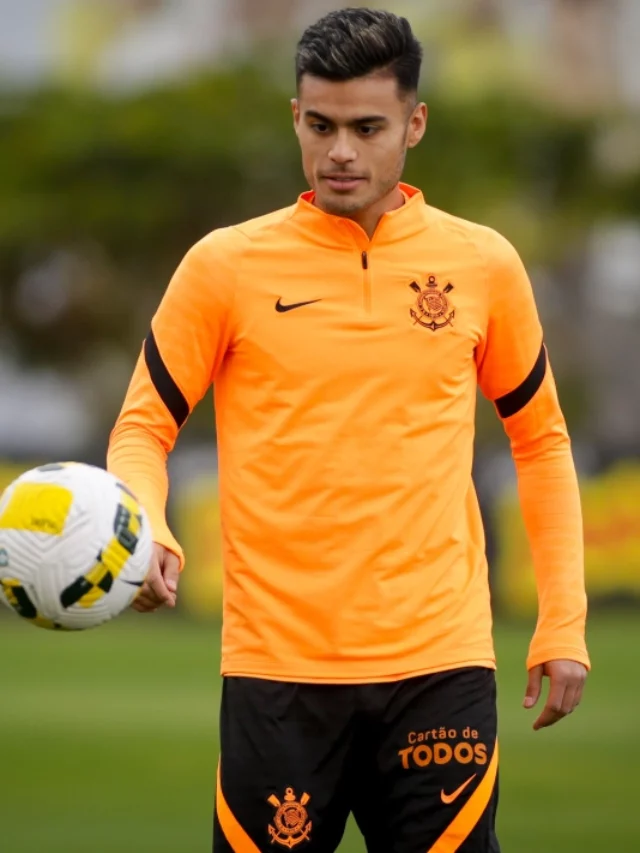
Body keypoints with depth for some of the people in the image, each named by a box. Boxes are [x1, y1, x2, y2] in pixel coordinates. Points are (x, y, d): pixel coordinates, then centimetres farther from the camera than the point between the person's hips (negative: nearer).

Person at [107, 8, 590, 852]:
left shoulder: (483, 265, 6)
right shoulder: (225, 266, 1)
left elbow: (539, 438, 15)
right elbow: (145, 428, 5)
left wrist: (562, 626, 9)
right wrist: (146, 536, -17)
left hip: (438, 663, 1)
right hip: (277, 666, -1)